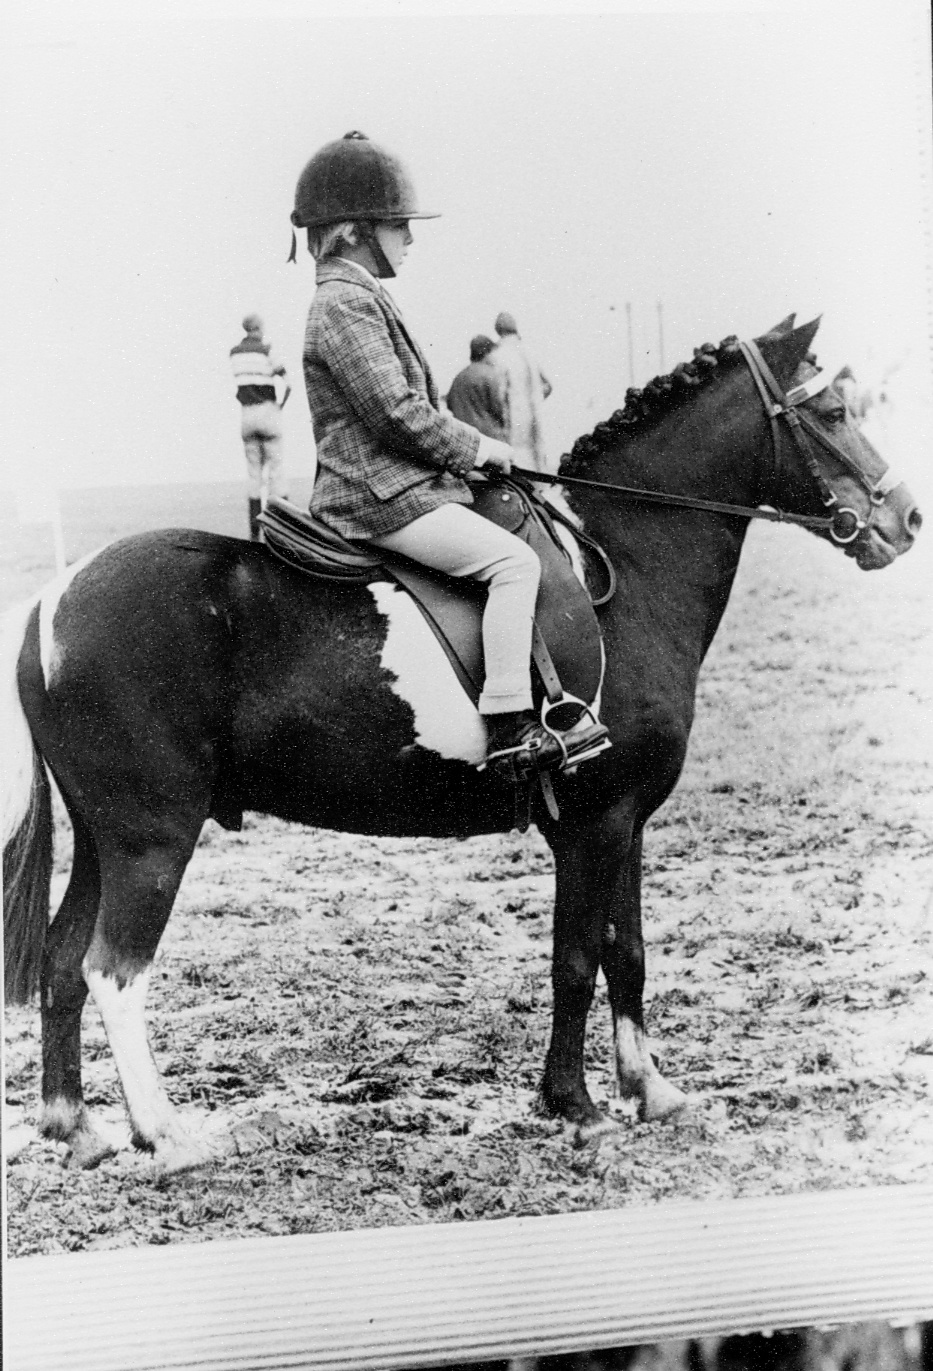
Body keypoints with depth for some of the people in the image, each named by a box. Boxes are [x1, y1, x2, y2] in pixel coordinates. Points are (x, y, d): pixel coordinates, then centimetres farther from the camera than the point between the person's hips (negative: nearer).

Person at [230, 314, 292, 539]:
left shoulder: (234, 352, 6)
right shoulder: (266, 351, -7)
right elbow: (287, 385, -11)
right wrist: (280, 406, 4)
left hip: (246, 416, 4)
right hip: (268, 413, -4)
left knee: (254, 474, 8)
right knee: (275, 472, 0)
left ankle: (255, 530, 1)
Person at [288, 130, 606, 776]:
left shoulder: (362, 298, 20)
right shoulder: (346, 303, -15)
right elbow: (396, 412, -21)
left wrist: (470, 445, 14)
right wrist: (475, 446, -10)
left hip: (402, 484, 11)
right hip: (381, 497, -11)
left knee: (518, 539, 17)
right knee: (514, 559, -20)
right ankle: (510, 729, -23)